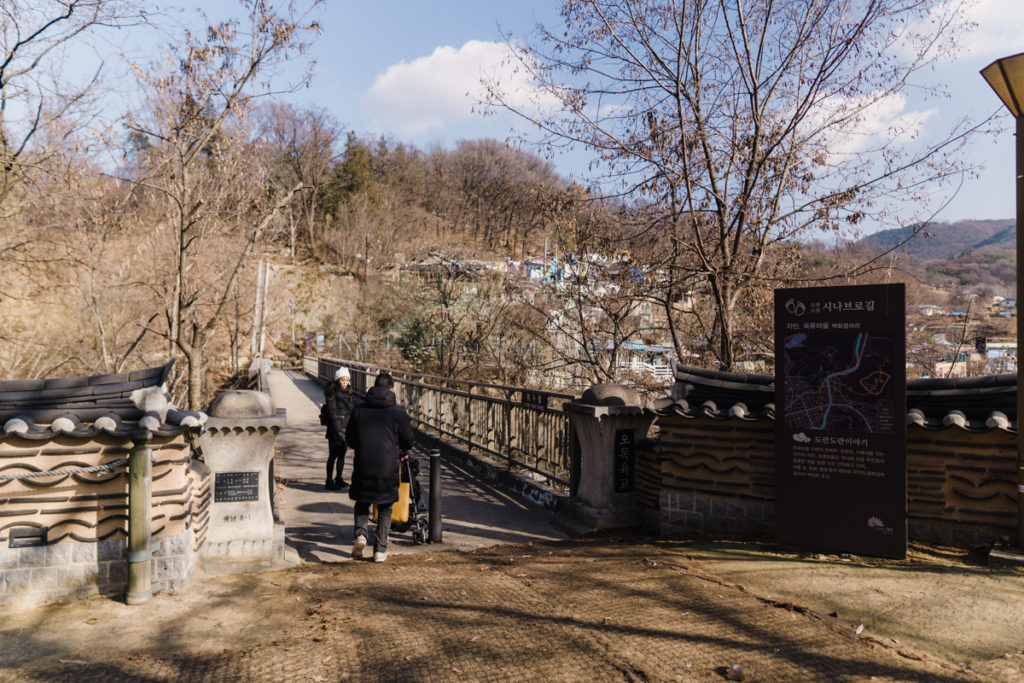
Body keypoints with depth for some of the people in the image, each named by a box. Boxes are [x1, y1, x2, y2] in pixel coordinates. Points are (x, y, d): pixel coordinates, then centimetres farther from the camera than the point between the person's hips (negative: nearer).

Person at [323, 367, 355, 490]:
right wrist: (338, 430, -19)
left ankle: (338, 479, 25)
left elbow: (353, 411, 16)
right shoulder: (332, 393, -9)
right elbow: (332, 413, -14)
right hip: (334, 430, -7)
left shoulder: (349, 393, 11)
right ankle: (329, 482, 2)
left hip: (347, 428, 7)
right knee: (333, 455, -4)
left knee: (342, 454, 13)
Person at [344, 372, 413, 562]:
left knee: (362, 503, 21)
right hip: (388, 468, -1)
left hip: (362, 467, 2)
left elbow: (349, 439, 11)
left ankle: (360, 533, -2)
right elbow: (408, 443, 2)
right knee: (385, 508, 13)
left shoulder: (359, 409, 3)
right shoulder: (398, 412, -4)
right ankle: (380, 549, 12)